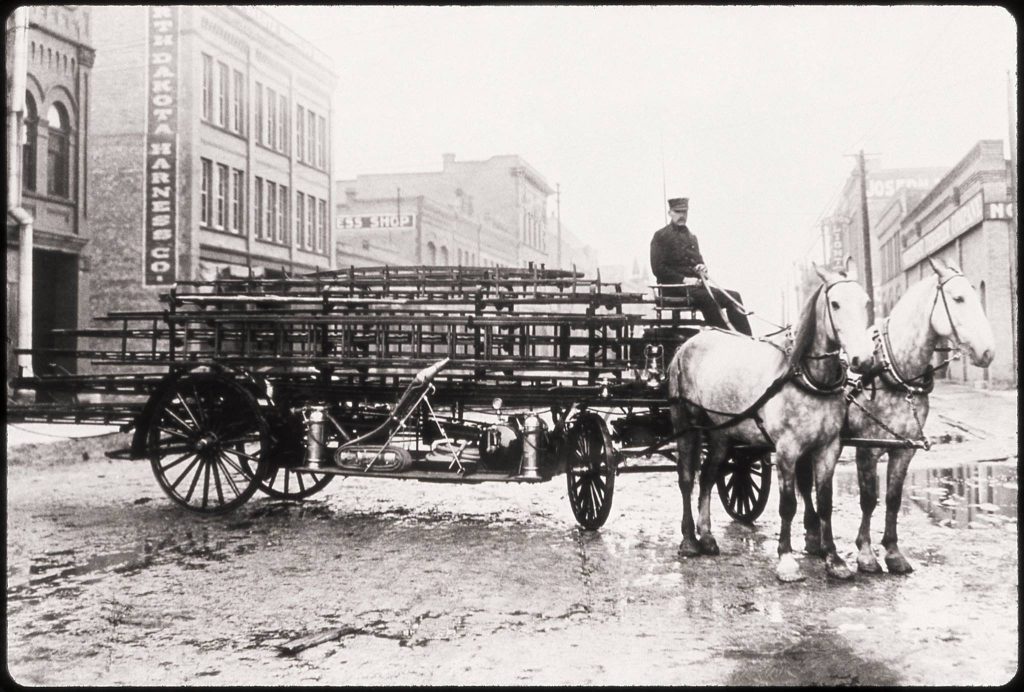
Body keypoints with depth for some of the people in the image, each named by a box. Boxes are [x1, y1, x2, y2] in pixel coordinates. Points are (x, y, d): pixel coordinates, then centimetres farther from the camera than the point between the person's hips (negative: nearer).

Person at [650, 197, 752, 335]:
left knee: (734, 297, -13)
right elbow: (658, 268, -8)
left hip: (695, 286, 7)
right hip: (673, 289, -7)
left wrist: (702, 268, 0)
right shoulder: (661, 236, 2)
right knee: (708, 298, -35)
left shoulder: (691, 237, 23)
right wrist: (683, 280, -18)